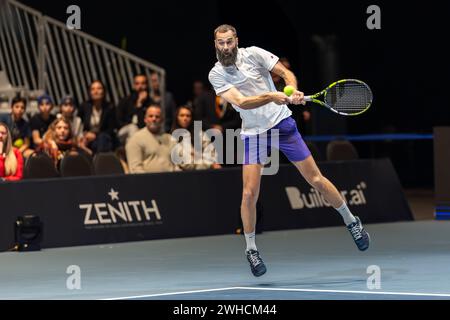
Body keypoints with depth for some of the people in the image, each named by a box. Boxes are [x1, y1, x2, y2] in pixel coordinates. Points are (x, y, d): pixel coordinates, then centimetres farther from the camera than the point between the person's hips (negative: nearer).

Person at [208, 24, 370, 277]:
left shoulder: (253, 54, -6)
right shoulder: (216, 75, -7)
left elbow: (286, 73, -3)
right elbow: (241, 102, -20)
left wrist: (293, 91, -24)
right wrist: (270, 96, -34)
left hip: (282, 123, 0)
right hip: (253, 133, 0)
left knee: (316, 179, 2)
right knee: (249, 194, -10)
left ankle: (352, 222, 20)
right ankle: (251, 249, 8)